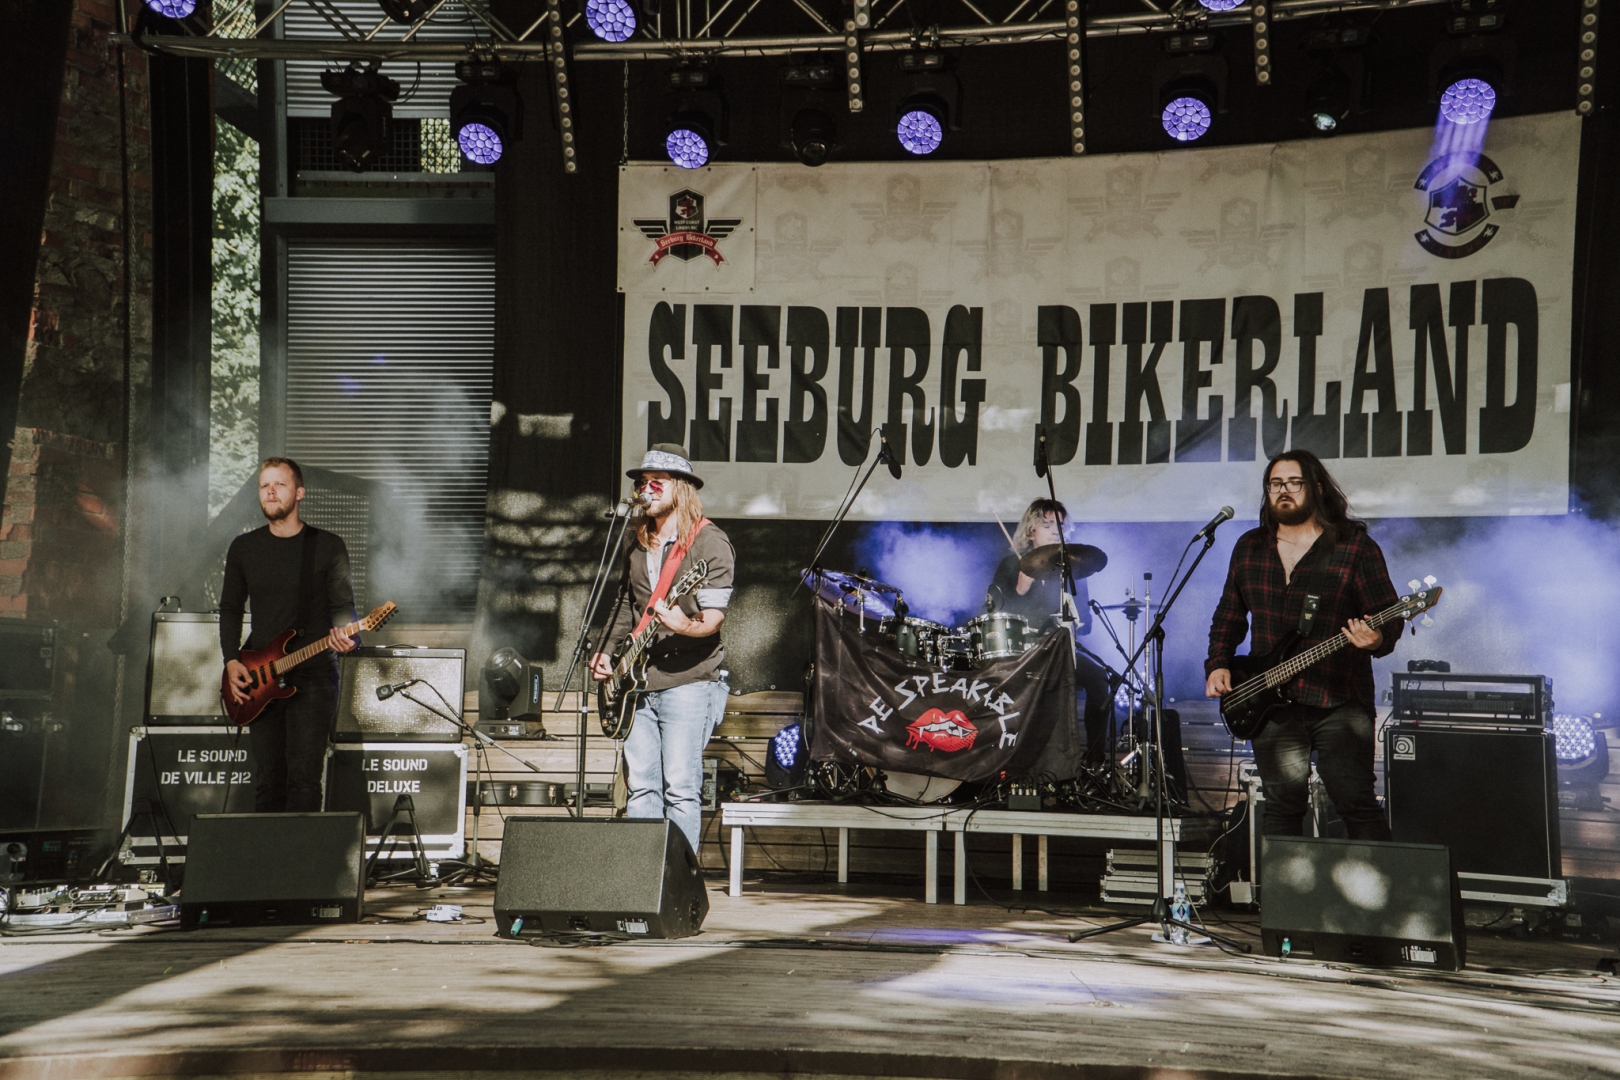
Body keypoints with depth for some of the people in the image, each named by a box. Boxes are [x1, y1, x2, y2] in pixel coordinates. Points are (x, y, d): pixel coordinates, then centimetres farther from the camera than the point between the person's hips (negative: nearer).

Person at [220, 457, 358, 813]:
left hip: (313, 673, -3)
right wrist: (232, 661, 1)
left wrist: (345, 637, -22)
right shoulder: (244, 547, 10)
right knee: (268, 779, 6)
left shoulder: (328, 546, 0)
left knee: (304, 777, -10)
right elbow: (230, 608, 14)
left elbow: (344, 606, 0)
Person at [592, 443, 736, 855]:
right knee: (641, 787, 6)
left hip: (688, 683, -6)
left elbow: (714, 615, -14)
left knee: (681, 789, -8)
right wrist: (605, 651, 13)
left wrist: (685, 626, -33)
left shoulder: (709, 541, -6)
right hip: (638, 685, 7)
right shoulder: (635, 543, 15)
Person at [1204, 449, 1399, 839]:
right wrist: (1218, 664, 7)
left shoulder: (1355, 546, -3)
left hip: (1339, 703, -4)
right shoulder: (1250, 547, 11)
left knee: (1357, 804, -5)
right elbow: (1228, 615, 19)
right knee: (1283, 805, 6)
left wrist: (1376, 640, -27)